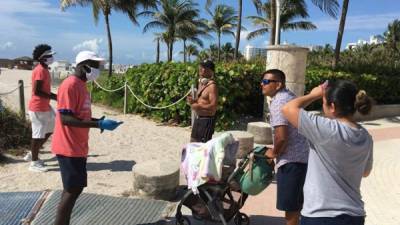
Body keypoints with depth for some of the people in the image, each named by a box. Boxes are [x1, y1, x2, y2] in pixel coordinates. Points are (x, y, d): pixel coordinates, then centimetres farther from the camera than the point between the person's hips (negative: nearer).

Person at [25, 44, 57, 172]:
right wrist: (54, 97, -19)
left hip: (45, 107, 10)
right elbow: (37, 91, -24)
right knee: (38, 135, 0)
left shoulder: (44, 70, 11)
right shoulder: (40, 71, -19)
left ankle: (32, 154, 29)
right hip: (38, 108, -10)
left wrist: (56, 96, 12)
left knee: (50, 129, 18)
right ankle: (34, 163, 13)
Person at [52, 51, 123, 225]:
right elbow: (65, 119, -23)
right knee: (73, 189, -3)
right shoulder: (70, 85, -17)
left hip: (78, 147, 10)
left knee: (74, 188, 15)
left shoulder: (81, 85, 13)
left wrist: (99, 121, 5)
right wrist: (98, 124, -25)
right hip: (69, 148, -10)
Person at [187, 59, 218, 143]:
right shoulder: (201, 83, 11)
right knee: (193, 142, 17)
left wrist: (199, 106, -28)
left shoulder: (212, 86, -17)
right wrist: (193, 100, 2)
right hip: (198, 118, 9)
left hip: (207, 120, -9)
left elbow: (213, 106, -23)